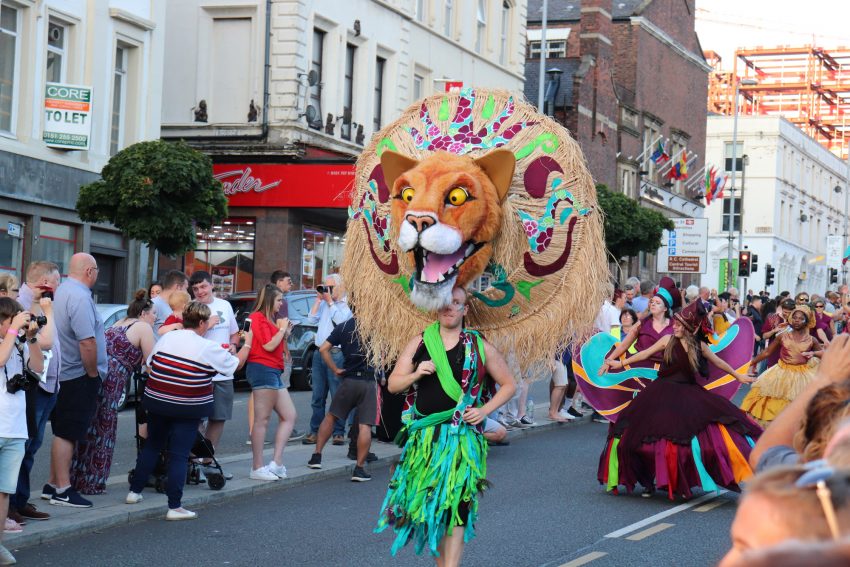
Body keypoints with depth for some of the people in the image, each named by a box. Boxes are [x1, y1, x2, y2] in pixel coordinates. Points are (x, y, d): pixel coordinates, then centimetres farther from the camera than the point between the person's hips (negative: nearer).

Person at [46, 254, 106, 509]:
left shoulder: (62, 291, 11)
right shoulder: (80, 298, -20)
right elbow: (87, 343, -26)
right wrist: (93, 374, -14)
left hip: (62, 374, 10)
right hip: (78, 377, -10)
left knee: (63, 432, 16)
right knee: (67, 433, -5)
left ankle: (54, 484, 22)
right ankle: (63, 490, 0)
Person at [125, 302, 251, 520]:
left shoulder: (166, 338, 2)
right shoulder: (209, 348, -10)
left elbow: (150, 364, 9)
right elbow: (236, 364, 2)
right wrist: (247, 344, 20)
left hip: (156, 403, 5)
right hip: (188, 410, -4)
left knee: (152, 446, 21)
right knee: (179, 455, 0)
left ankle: (134, 491, 26)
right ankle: (174, 506, 0)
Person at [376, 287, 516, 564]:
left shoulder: (479, 347, 2)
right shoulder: (419, 343, 7)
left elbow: (508, 385, 9)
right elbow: (393, 384, 10)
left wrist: (484, 410, -5)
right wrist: (416, 374, -10)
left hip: (462, 435, -3)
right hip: (423, 435, 3)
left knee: (455, 501, -10)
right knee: (429, 501, 7)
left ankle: (451, 563, -12)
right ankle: (440, 561, 21)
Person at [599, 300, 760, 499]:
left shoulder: (699, 346, 1)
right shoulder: (668, 340, -3)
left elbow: (718, 362, 16)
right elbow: (645, 354, 6)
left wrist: (738, 376, 25)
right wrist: (622, 363, 7)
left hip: (688, 394, 1)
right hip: (663, 393, -1)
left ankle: (682, 483, 5)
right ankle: (650, 481, 13)